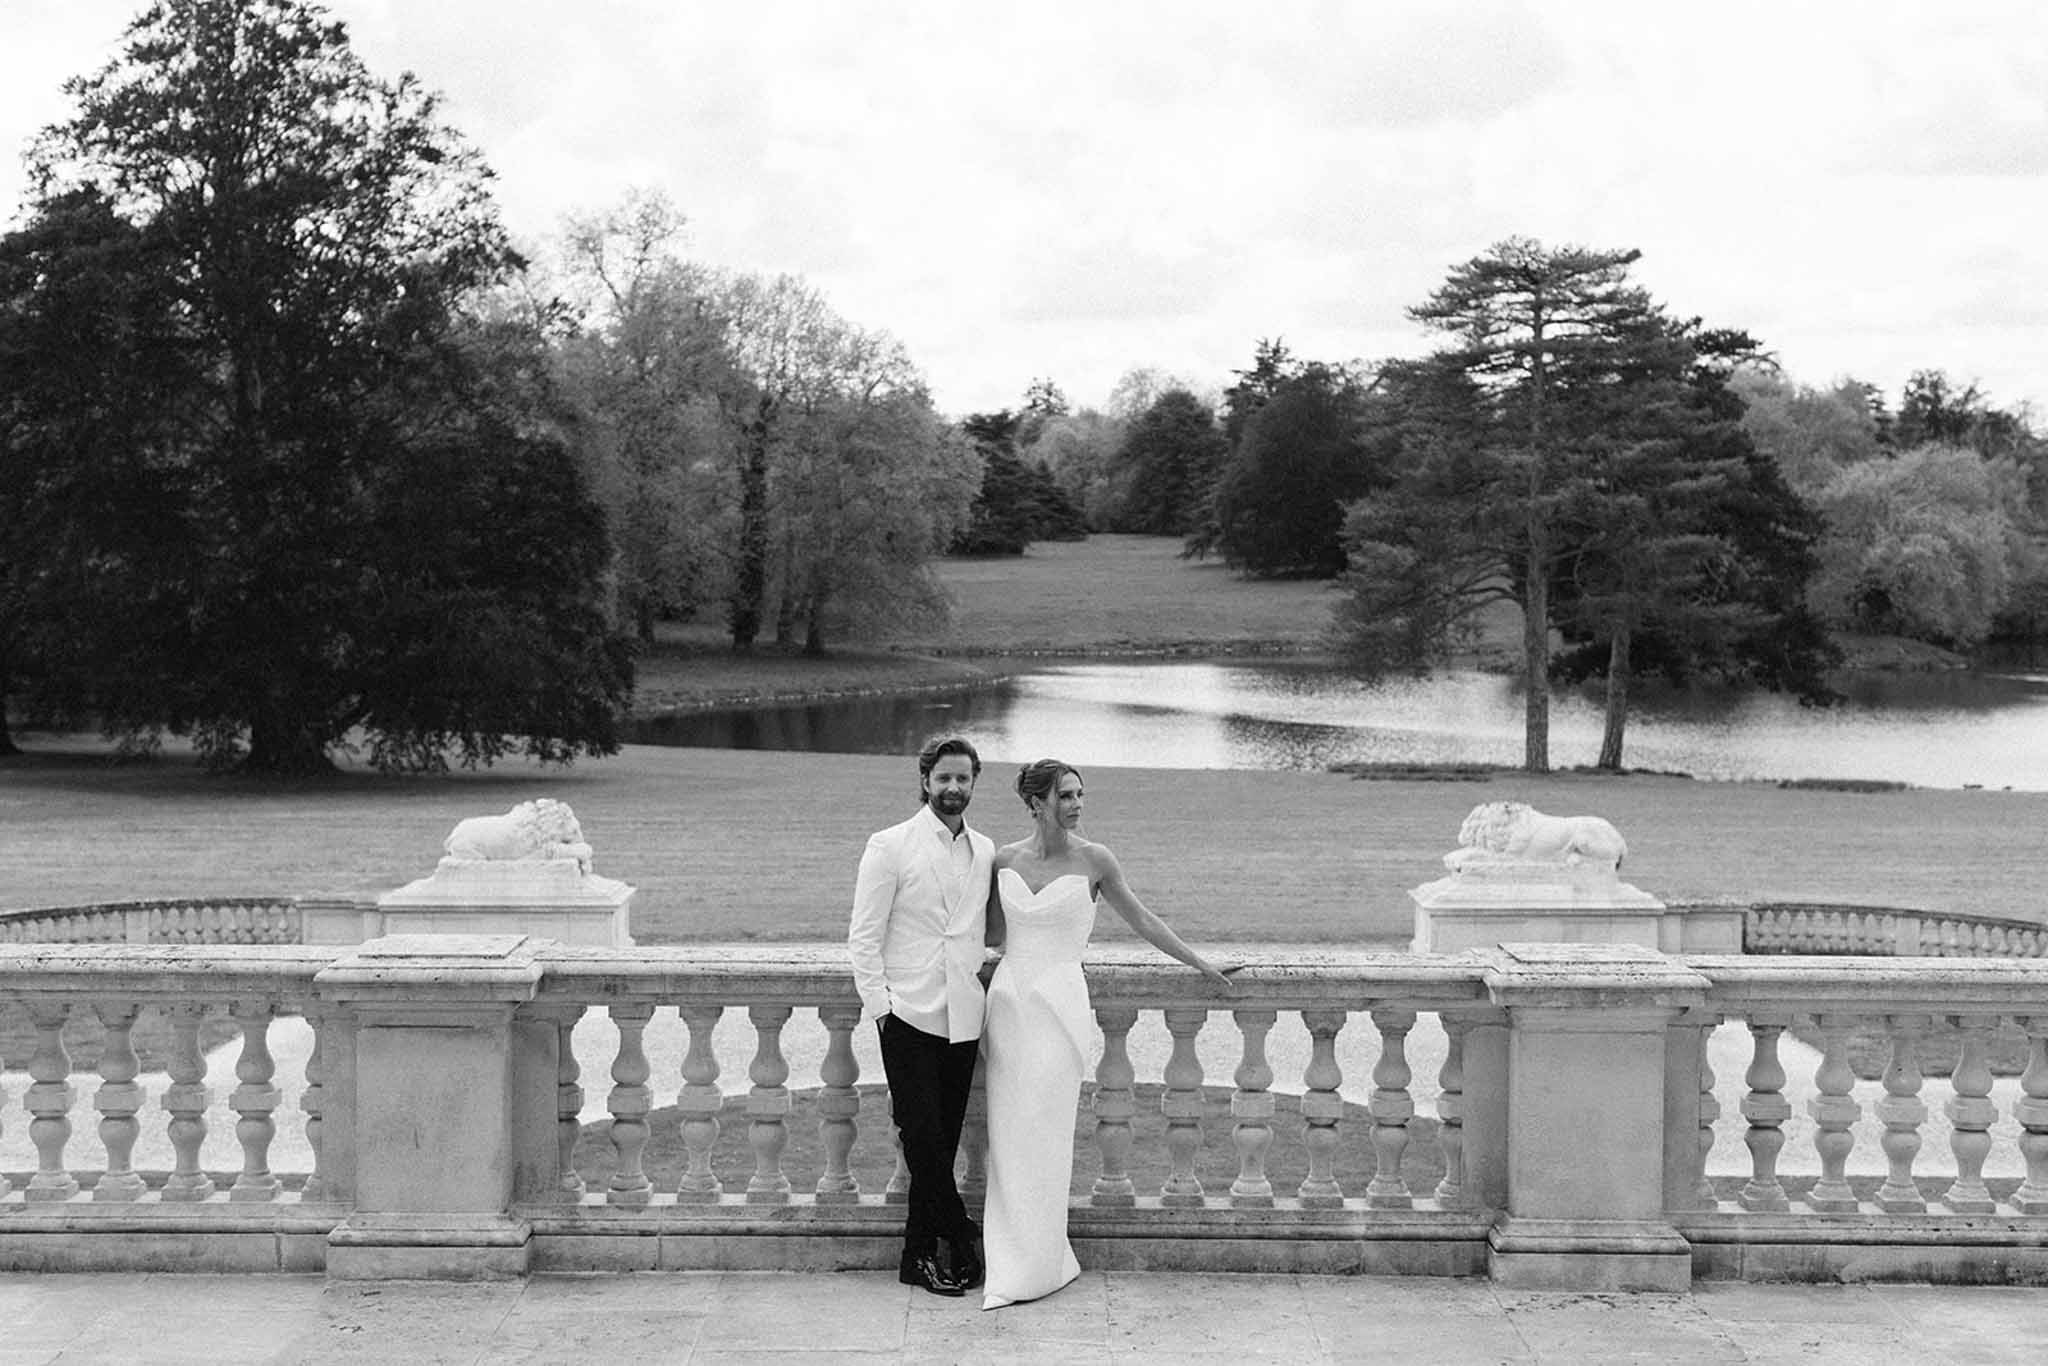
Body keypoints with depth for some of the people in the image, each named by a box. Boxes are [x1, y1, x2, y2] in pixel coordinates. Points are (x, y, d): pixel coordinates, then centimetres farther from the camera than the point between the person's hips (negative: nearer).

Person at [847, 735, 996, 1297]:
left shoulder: (986, 851, 12)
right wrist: (877, 1002, -9)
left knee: (943, 1141, 6)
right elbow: (863, 935, -3)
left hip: (963, 1016, 4)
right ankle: (961, 1238, 6)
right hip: (909, 1014, -4)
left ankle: (921, 1256, 14)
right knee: (923, 1137, -8)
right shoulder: (890, 846, -2)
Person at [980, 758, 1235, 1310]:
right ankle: (1011, 1261, 11)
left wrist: (1200, 964, 12)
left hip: (1059, 1002, -3)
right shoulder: (1004, 859, 5)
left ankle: (1036, 1266, 4)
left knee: (1043, 1138, -4)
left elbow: (1140, 918, 8)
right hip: (1008, 1000, 3)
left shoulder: (1093, 860, -2)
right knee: (1008, 1137, 3)